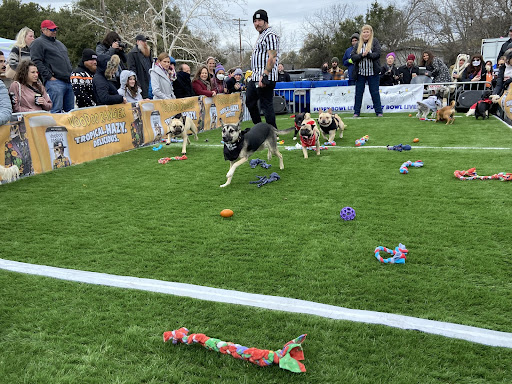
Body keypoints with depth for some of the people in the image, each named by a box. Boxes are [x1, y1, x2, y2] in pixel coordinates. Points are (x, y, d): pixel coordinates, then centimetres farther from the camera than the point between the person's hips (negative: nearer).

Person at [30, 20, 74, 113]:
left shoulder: (59, 43, 26)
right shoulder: (38, 43, 0)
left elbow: (67, 59, 33)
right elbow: (36, 62, -10)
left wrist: (70, 73, 18)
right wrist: (49, 77, -15)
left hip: (68, 81, 8)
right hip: (54, 82, -8)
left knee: (71, 111, 8)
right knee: (56, 111, -14)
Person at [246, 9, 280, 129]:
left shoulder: (270, 35, -11)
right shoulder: (262, 35, 22)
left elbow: (272, 57, -20)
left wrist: (264, 75, -26)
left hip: (265, 78, -11)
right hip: (255, 77, 11)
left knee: (266, 105, -9)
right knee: (250, 101, 17)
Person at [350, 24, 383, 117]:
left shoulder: (375, 42, 3)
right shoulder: (358, 44, 9)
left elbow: (377, 54, -9)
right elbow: (352, 56, -1)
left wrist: (368, 54, -24)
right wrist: (361, 55, -18)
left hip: (372, 72, -2)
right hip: (360, 72, 2)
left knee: (375, 92, 2)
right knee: (358, 93, 5)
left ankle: (379, 112, 8)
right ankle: (356, 112, 13)